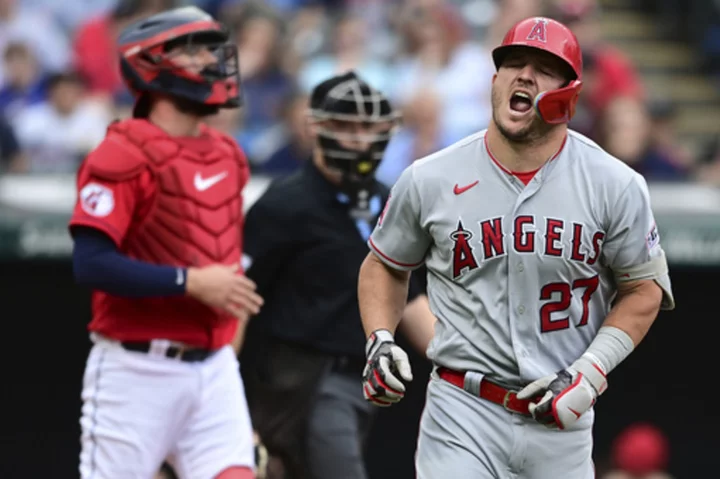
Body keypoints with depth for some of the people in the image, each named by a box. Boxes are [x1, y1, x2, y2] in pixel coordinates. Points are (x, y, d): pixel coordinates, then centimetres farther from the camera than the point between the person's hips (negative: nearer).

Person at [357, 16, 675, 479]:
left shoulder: (615, 187, -3)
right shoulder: (429, 181, -1)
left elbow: (644, 289, 5)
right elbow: (385, 265, 14)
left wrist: (590, 372, -7)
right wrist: (380, 342, -2)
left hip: (561, 422, 1)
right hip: (462, 413, -1)